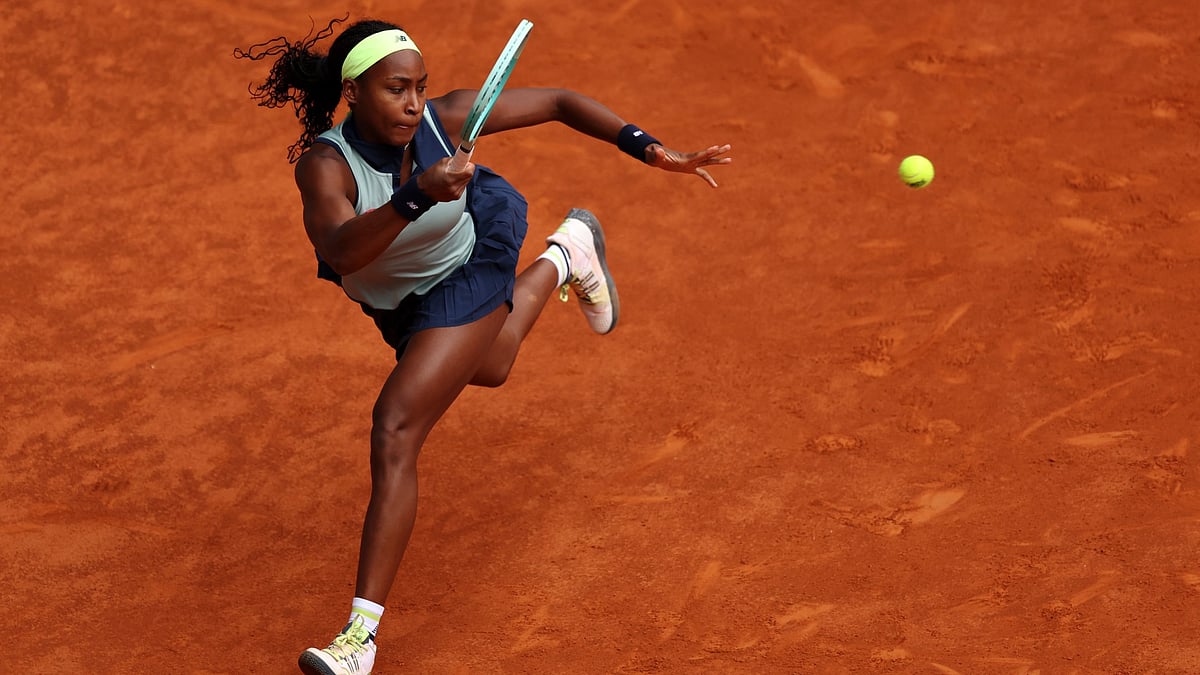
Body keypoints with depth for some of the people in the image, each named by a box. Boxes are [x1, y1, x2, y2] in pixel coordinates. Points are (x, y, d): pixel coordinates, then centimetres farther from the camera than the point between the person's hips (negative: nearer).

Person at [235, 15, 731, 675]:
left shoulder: (447, 117, -30)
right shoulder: (324, 163, -34)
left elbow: (560, 102, -17)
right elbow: (340, 253, -53)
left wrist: (650, 150, -25)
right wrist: (418, 194, -67)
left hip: (465, 277, -3)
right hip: (392, 299, 4)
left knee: (394, 429, -21)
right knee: (489, 367, 35)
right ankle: (566, 255, 64)